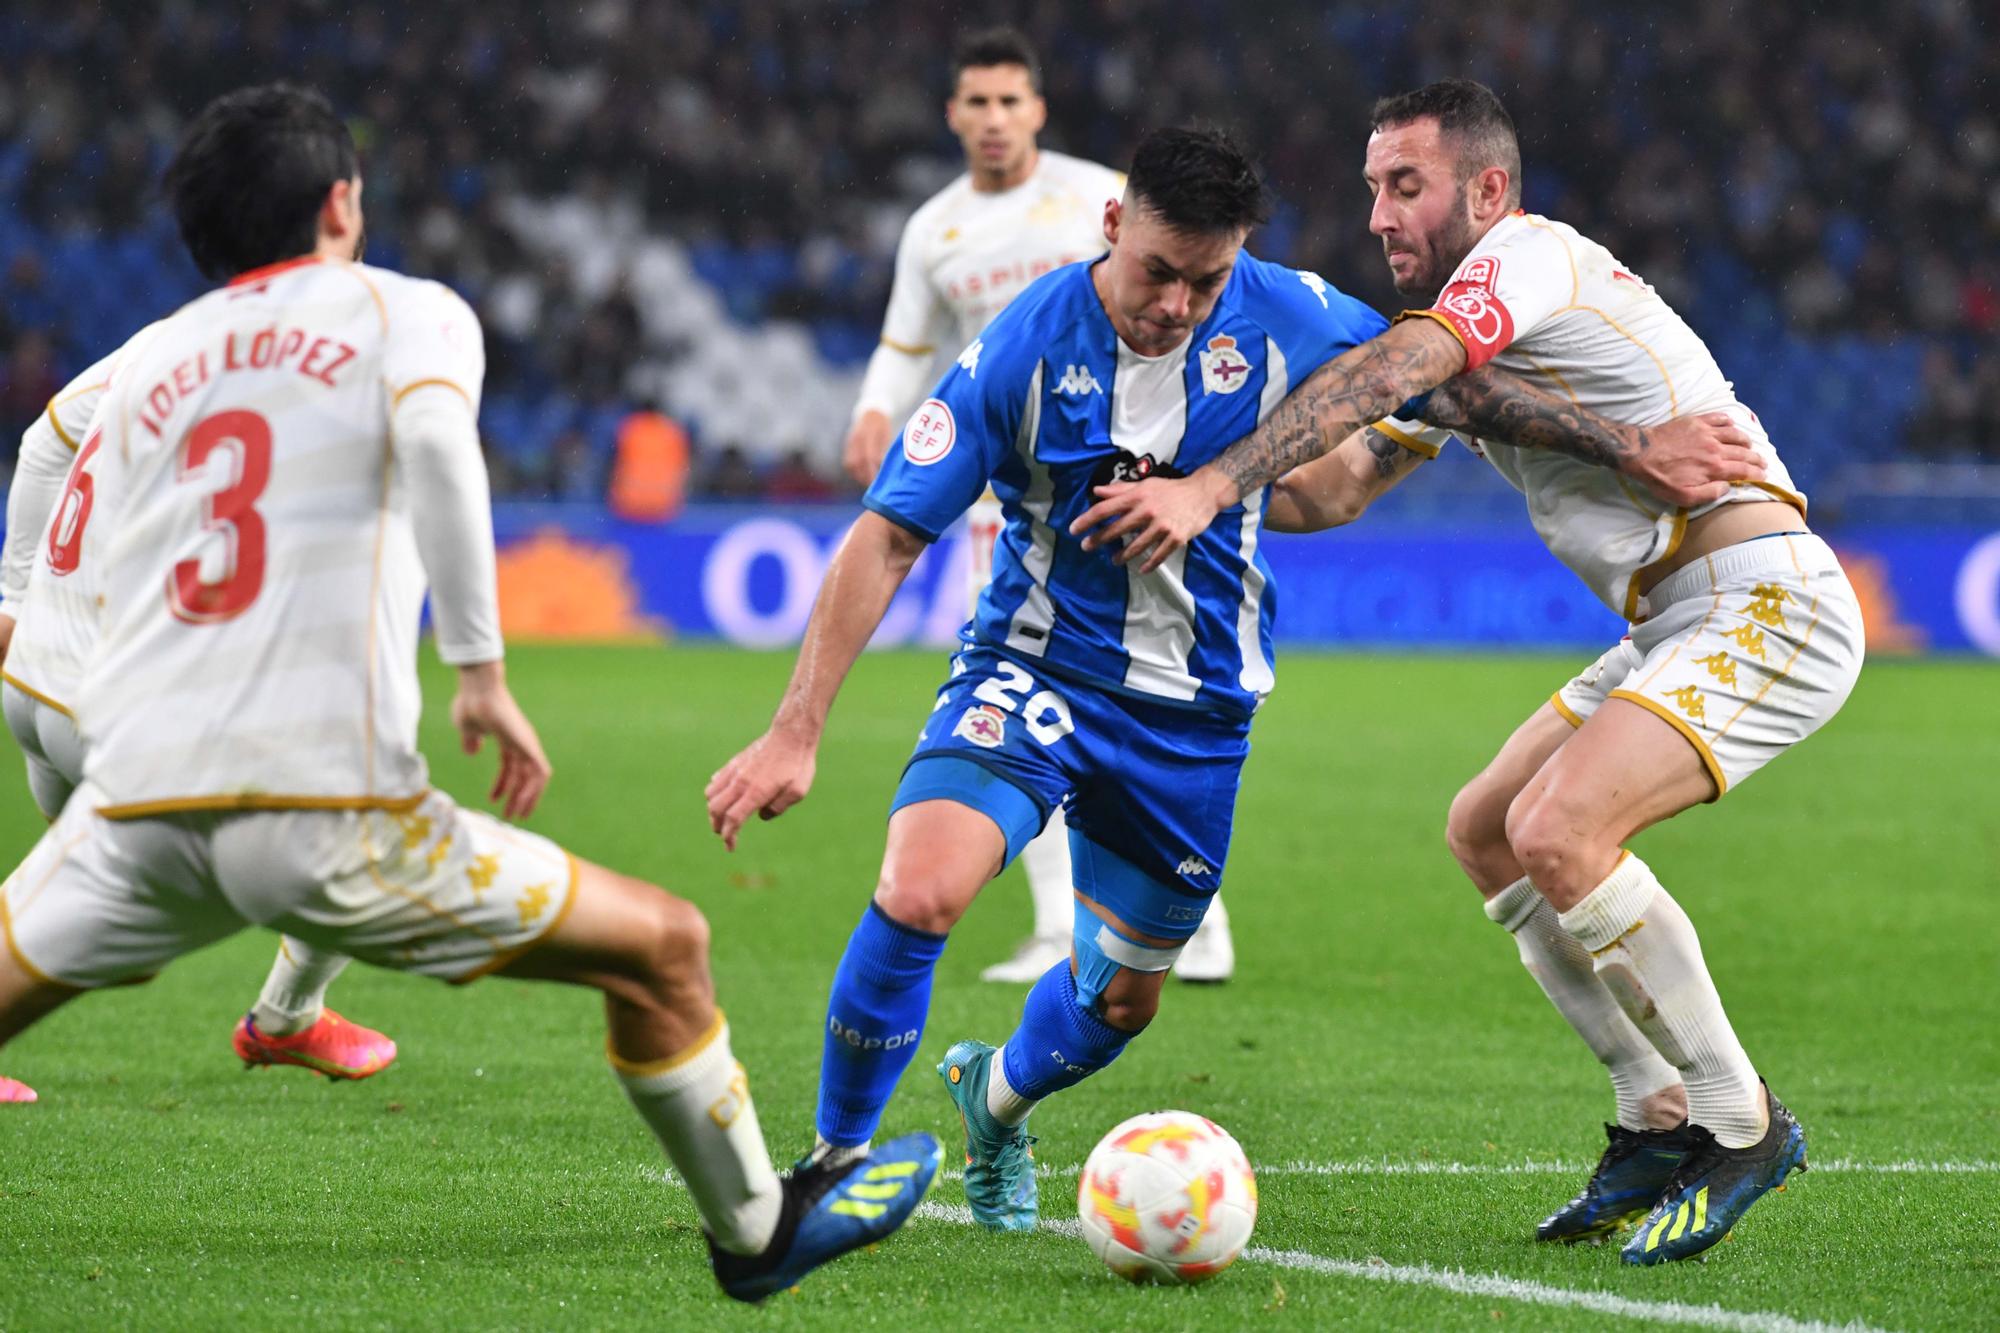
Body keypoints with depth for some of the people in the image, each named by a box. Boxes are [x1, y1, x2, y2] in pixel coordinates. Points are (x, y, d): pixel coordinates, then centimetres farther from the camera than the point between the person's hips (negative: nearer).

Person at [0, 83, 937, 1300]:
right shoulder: (405, 311, 10)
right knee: (664, 947, 12)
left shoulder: (142, 371, 21)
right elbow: (433, 431, -13)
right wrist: (483, 671, -12)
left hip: (132, 803, 4)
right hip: (326, 807, -4)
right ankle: (757, 1232, 23)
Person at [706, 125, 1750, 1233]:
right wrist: (797, 732, -22)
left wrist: (1645, 445, -1)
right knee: (919, 892, -29)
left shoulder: (1289, 322, -12)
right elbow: (883, 542, -16)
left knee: (1122, 996, 16)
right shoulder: (1024, 350, -19)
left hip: (1195, 714, 3)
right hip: (1032, 675, -3)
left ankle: (995, 1103, 51)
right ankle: (836, 1161, -9)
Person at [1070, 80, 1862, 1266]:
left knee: (1557, 829, -25)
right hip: (1682, 629, 11)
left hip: (1768, 604, -11)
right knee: (1485, 832, 12)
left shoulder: (1529, 255, -11)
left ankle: (1741, 1124, -12)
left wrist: (1212, 485, -35)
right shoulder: (1465, 343, 19)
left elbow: (1383, 375, -27)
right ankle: (1661, 1124, 14)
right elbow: (1342, 487, 21)